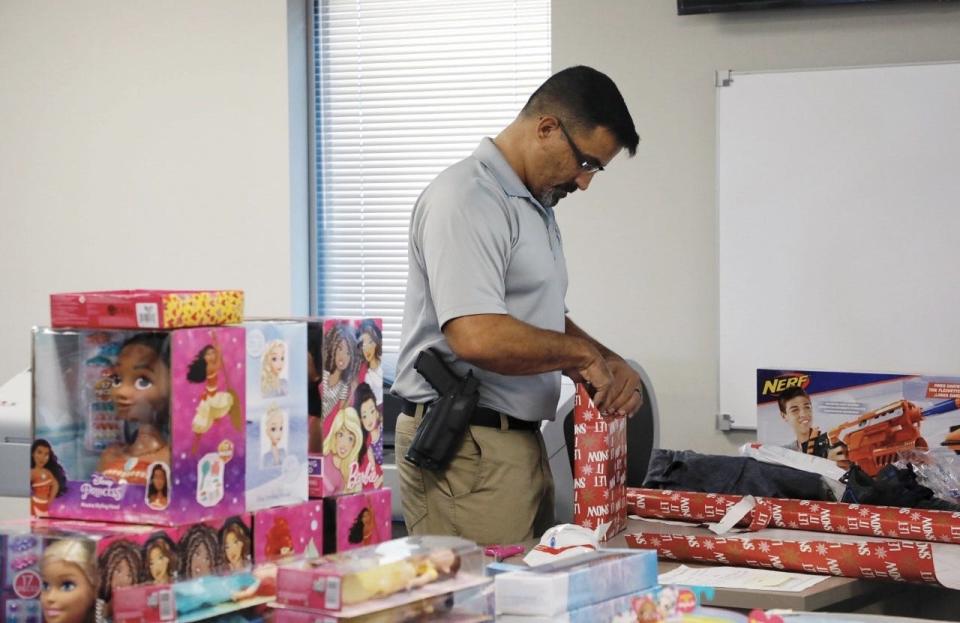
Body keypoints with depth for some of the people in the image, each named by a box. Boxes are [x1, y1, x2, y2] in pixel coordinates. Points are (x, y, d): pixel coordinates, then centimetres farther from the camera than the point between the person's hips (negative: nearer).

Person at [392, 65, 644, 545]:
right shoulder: (467, 199, -15)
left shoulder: (536, 205, 18)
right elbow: (478, 338, -26)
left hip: (520, 443, 10)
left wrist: (608, 362, 8)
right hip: (466, 447, -10)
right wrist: (583, 353, -13)